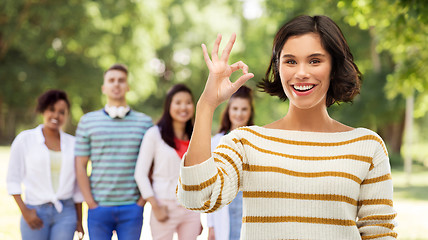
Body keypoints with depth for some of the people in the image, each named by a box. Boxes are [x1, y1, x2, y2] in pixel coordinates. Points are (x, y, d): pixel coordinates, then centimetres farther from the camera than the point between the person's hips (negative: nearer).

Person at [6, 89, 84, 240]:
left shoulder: (72, 143, 7)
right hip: (35, 213, -1)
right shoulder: (25, 139, 0)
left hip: (66, 213, 2)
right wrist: (24, 211, -9)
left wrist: (79, 220, 13)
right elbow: (13, 180, 1)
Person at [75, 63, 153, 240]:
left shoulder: (144, 122, 6)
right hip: (99, 208, 0)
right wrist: (91, 203, -3)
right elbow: (80, 166, 4)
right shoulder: (88, 121, 5)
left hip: (132, 207, 0)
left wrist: (142, 201, -2)